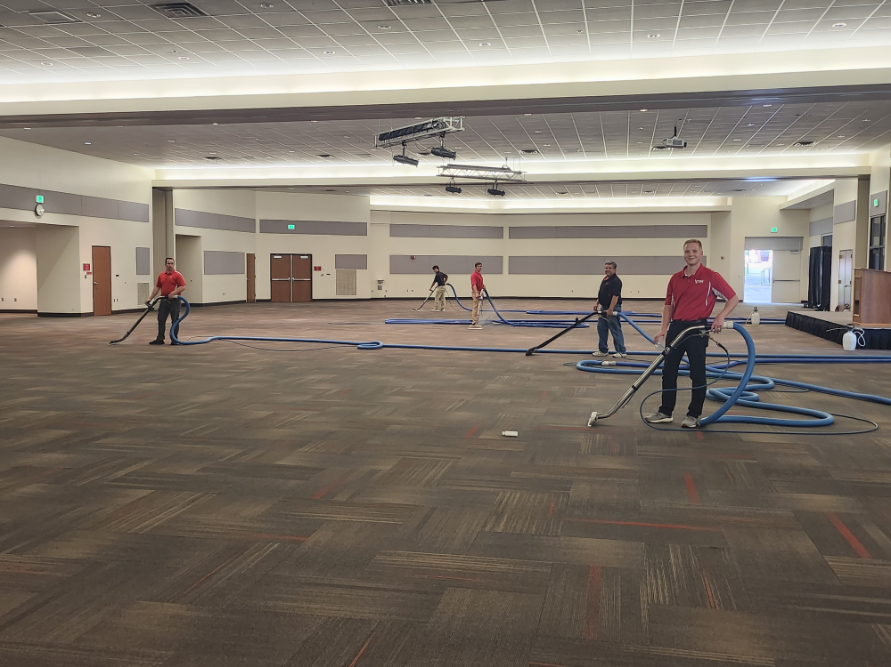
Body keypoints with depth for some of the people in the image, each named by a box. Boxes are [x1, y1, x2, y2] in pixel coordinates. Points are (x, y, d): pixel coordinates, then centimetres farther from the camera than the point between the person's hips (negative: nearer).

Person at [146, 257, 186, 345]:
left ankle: (174, 339, 8)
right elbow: (157, 287, 16)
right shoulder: (161, 275, 12)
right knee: (161, 320, 5)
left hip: (174, 300, -5)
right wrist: (150, 298, 11)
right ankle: (160, 339, 10)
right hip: (164, 300, 6)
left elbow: (183, 286, -13)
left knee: (175, 321, 0)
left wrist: (173, 293, -22)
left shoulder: (177, 275, -6)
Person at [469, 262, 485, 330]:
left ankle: (473, 319, 24)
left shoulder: (479, 274, 13)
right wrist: (476, 293, -42)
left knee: (477, 307, 15)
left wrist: (483, 285, 8)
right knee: (476, 307, -11)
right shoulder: (474, 275, -19)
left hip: (479, 291, 10)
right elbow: (474, 285, -31)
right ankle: (474, 322, -12)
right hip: (476, 292, -10)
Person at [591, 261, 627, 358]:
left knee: (616, 330, -6)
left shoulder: (616, 281, -15)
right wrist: (596, 302, 14)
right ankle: (603, 350, 22)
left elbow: (615, 296, -23)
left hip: (613, 309, -10)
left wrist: (611, 309, -27)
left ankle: (621, 352, -1)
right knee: (601, 329, 13)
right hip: (604, 308, 10)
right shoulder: (605, 279, 15)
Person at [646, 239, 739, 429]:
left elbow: (733, 298, -3)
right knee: (668, 371, 9)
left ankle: (694, 415, 13)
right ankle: (665, 412, 19)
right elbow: (669, 305, 12)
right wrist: (664, 328, 1)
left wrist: (721, 316, -17)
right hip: (676, 327, 5)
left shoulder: (711, 276, -6)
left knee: (697, 374, 2)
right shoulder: (675, 278, 9)